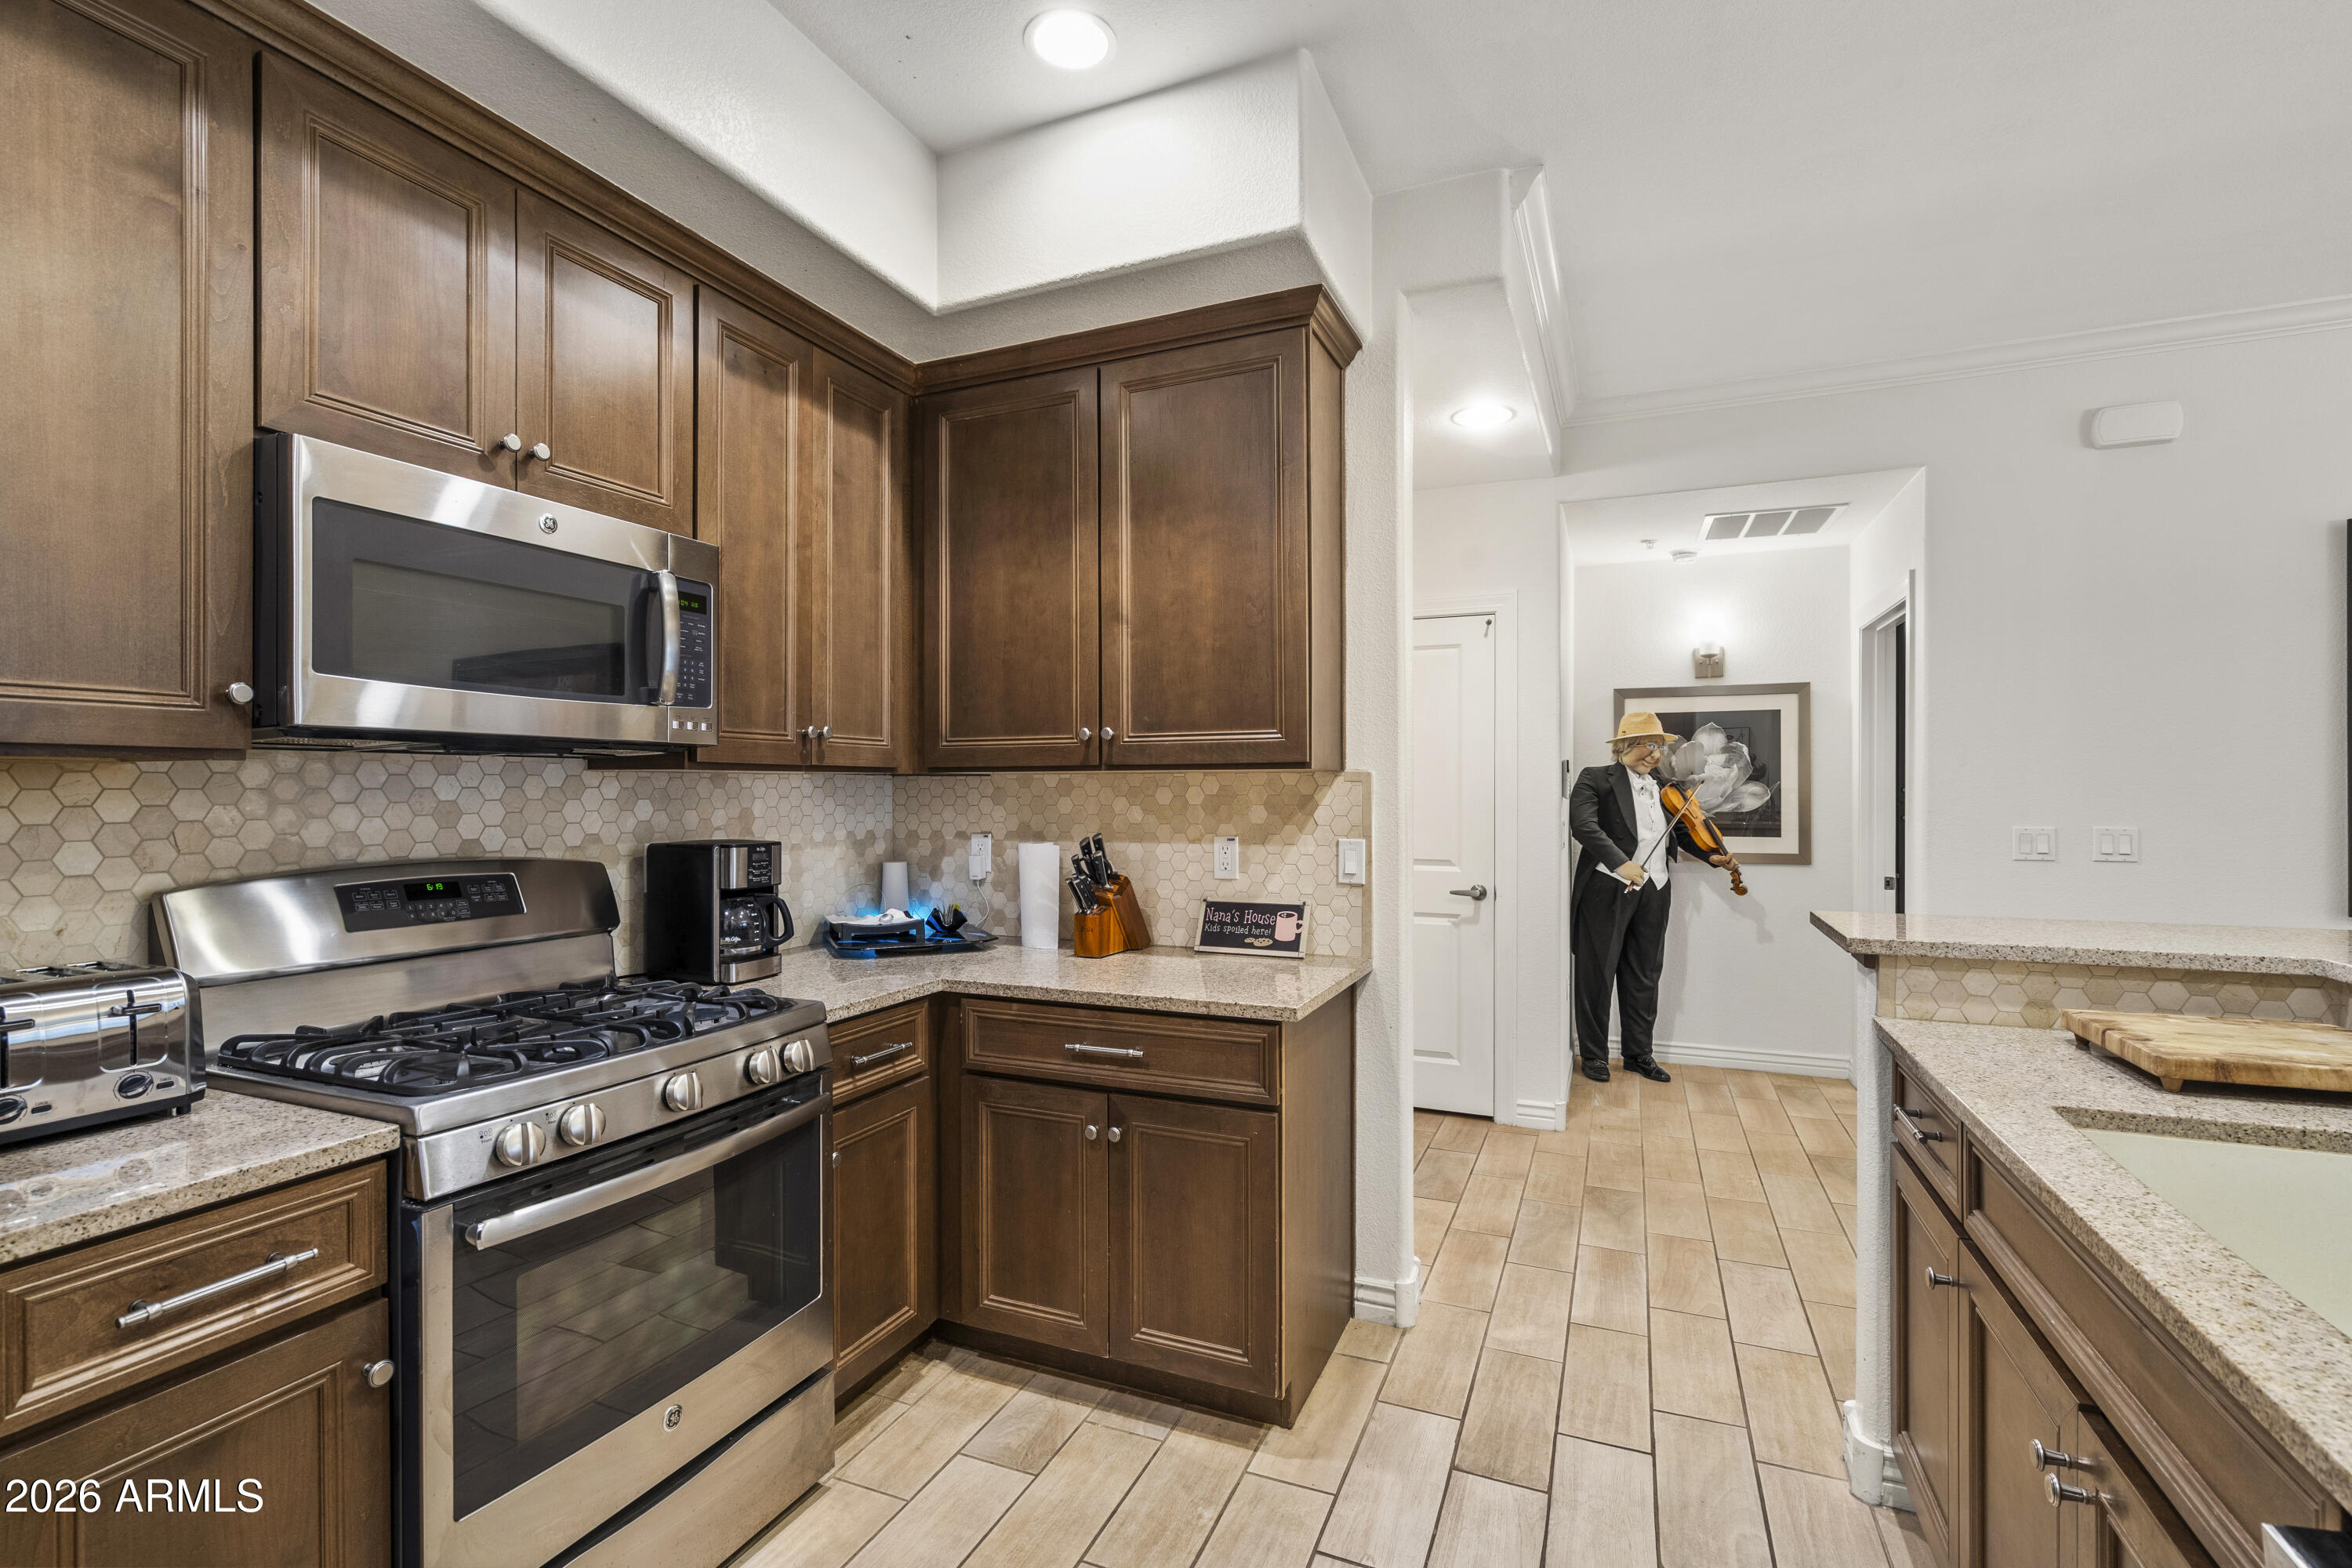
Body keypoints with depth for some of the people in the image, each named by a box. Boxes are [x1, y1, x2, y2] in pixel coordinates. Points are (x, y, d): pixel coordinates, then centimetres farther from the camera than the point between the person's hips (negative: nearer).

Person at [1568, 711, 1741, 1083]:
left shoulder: (1662, 787, 13)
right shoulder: (1596, 779, -6)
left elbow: (1680, 831, 24)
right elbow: (1583, 826, -21)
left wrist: (1711, 856, 7)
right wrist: (1620, 862, -31)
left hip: (1653, 892, 6)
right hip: (1607, 890, -6)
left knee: (1645, 976, 13)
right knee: (1598, 973, 4)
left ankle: (1639, 1053, 26)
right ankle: (1594, 1055, 17)